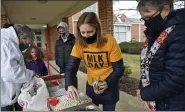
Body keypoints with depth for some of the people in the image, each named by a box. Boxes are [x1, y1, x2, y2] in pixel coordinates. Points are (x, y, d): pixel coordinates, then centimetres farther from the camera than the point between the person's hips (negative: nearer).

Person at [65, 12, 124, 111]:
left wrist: (107, 83, -34)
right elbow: (71, 67, -16)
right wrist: (69, 85, -34)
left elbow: (119, 69, -18)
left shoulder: (110, 41, -23)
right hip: (90, 86, 3)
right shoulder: (79, 44, -14)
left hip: (109, 87, -3)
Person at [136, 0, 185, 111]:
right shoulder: (156, 34, 2)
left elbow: (174, 80, -27)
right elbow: (147, 65, 6)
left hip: (174, 105, -7)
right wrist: (144, 91, -6)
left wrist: (145, 93, -13)